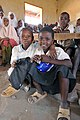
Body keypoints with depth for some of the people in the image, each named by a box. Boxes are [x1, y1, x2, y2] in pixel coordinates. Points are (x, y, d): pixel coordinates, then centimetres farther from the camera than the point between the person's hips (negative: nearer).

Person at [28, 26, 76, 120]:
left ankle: (64, 104, -26)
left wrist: (49, 60, -32)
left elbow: (69, 64, -28)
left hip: (56, 80, -3)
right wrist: (34, 59, -18)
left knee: (63, 67, -32)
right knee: (32, 66, -12)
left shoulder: (58, 50, -13)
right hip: (42, 79, 4)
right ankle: (41, 92, 1)